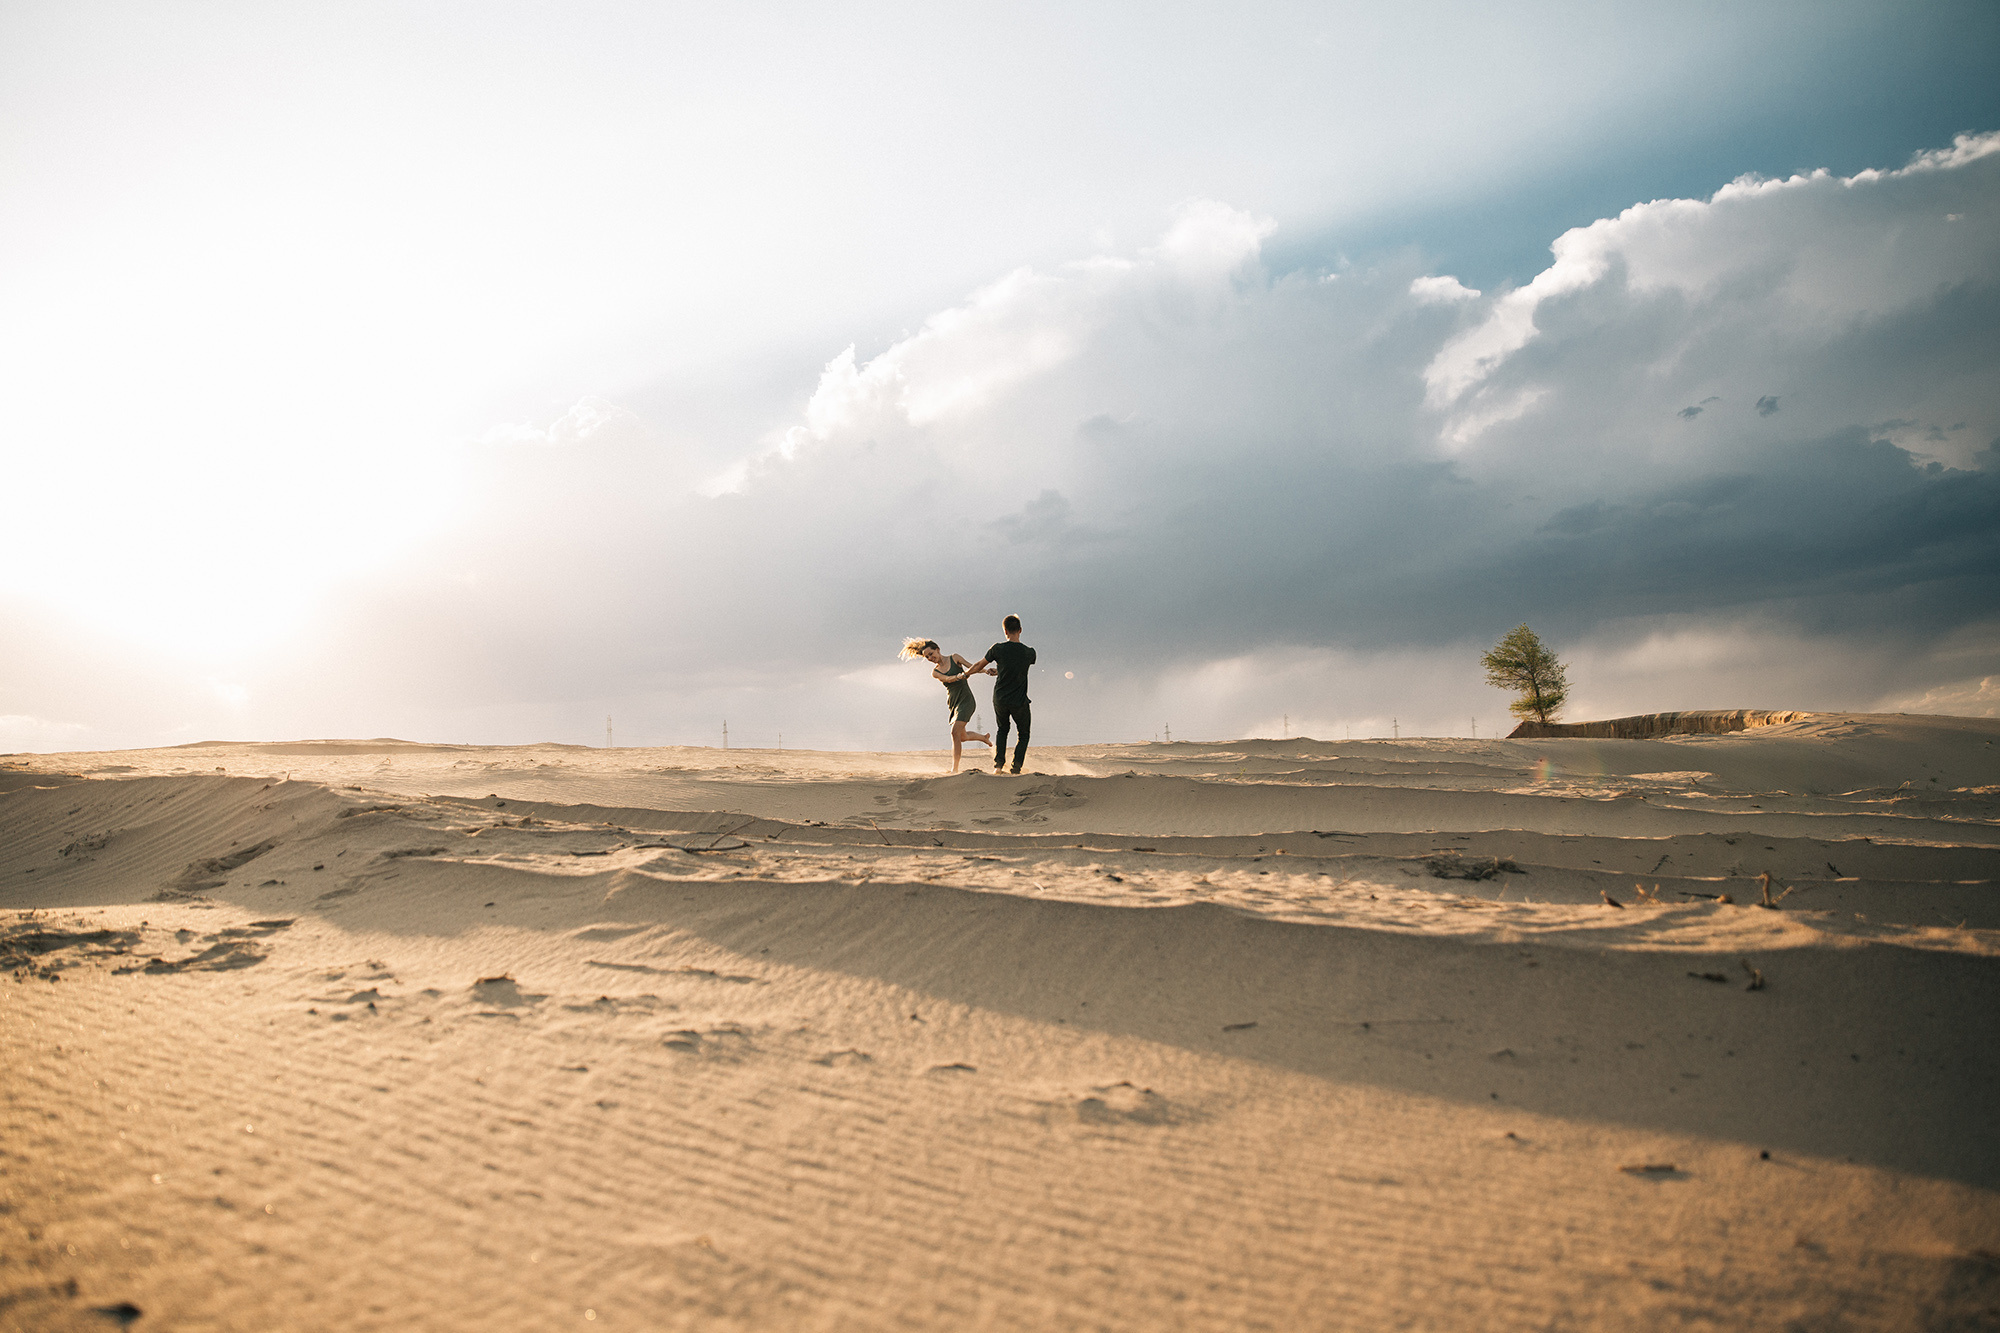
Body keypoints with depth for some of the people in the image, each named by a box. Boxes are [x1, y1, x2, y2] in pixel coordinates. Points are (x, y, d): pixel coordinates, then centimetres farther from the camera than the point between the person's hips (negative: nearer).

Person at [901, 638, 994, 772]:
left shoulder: (954, 658, 0)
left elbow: (973, 667, -7)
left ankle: (954, 769, -21)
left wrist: (985, 671, -27)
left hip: (966, 699, -6)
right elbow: (947, 679, -12)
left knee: (955, 732, -20)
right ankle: (984, 738, 48)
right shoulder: (935, 672, 7)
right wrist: (959, 676, -34)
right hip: (952, 704, 6)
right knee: (962, 736, 16)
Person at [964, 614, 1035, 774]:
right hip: (1020, 701, -1)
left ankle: (998, 763, 8)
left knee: (1002, 730, 25)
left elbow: (979, 666, 3)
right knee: (1023, 735, 17)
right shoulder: (1029, 652, -8)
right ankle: (1016, 767, 2)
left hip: (1000, 699, 1)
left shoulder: (998, 649, -11)